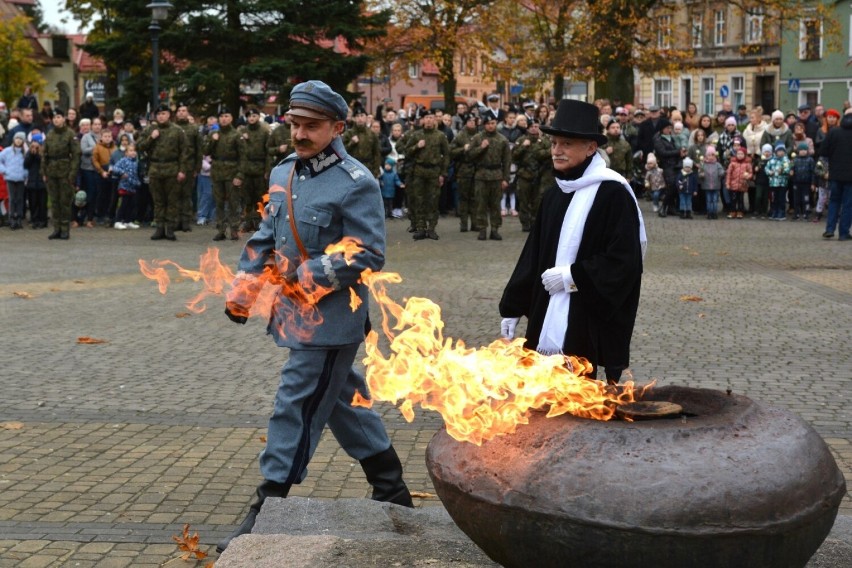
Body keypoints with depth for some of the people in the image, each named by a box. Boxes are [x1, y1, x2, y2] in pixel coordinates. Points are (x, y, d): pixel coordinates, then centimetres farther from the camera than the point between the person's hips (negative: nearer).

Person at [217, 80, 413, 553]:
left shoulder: (356, 184, -14)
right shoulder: (283, 174, 9)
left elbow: (369, 256, -18)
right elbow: (265, 238, 15)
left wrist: (308, 276, -19)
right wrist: (243, 288, 6)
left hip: (330, 320, -8)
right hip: (295, 314, 8)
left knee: (297, 411, -5)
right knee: (344, 402, 18)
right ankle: (392, 491, 33)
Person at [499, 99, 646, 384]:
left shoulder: (612, 193, -10)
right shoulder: (554, 194, 11)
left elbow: (624, 260, -14)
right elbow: (533, 256, 15)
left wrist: (572, 277, -16)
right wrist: (512, 308, 14)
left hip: (590, 322, -7)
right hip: (549, 318, 7)